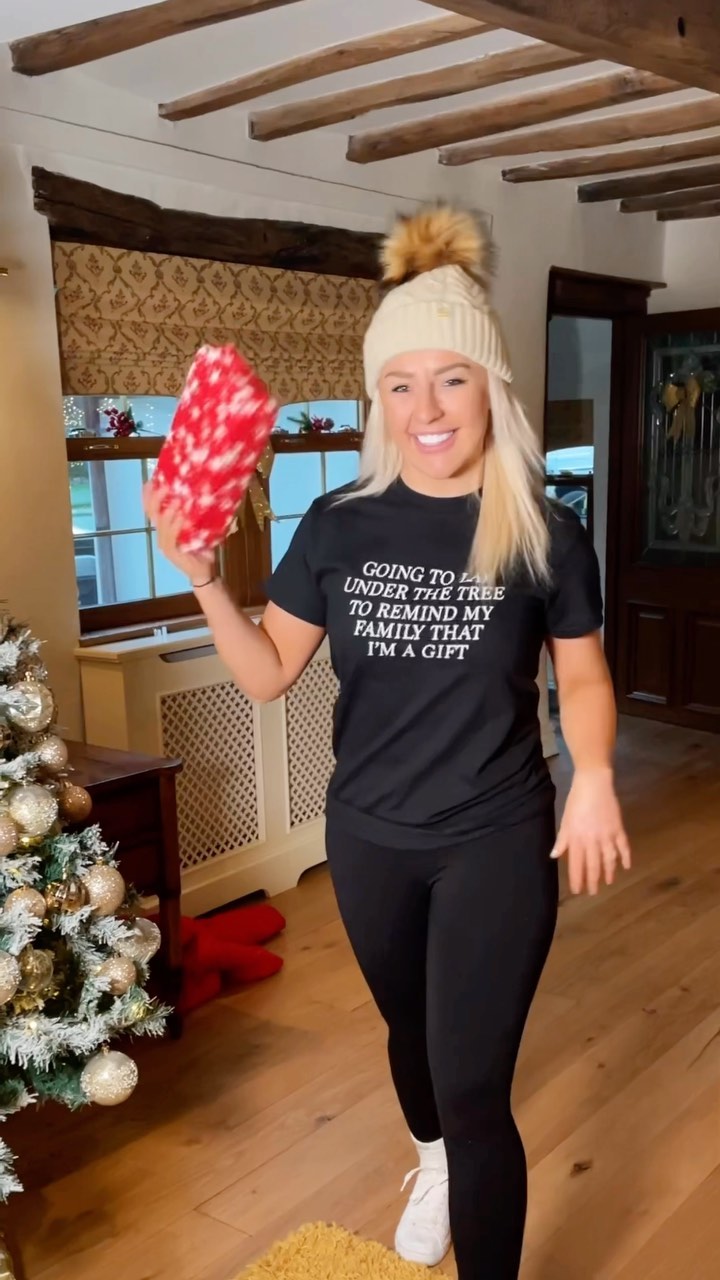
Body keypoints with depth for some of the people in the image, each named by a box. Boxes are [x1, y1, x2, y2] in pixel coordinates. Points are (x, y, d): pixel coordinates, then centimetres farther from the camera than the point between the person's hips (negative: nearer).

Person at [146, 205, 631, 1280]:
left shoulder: (545, 533, -11)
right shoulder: (339, 527, -7)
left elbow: (582, 671, 1)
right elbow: (268, 673, -1)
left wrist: (594, 776, -14)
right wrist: (203, 578, -15)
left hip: (498, 841, -3)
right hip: (369, 837, 4)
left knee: (476, 1091, -2)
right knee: (412, 1032, 26)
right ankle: (432, 1161, 59)